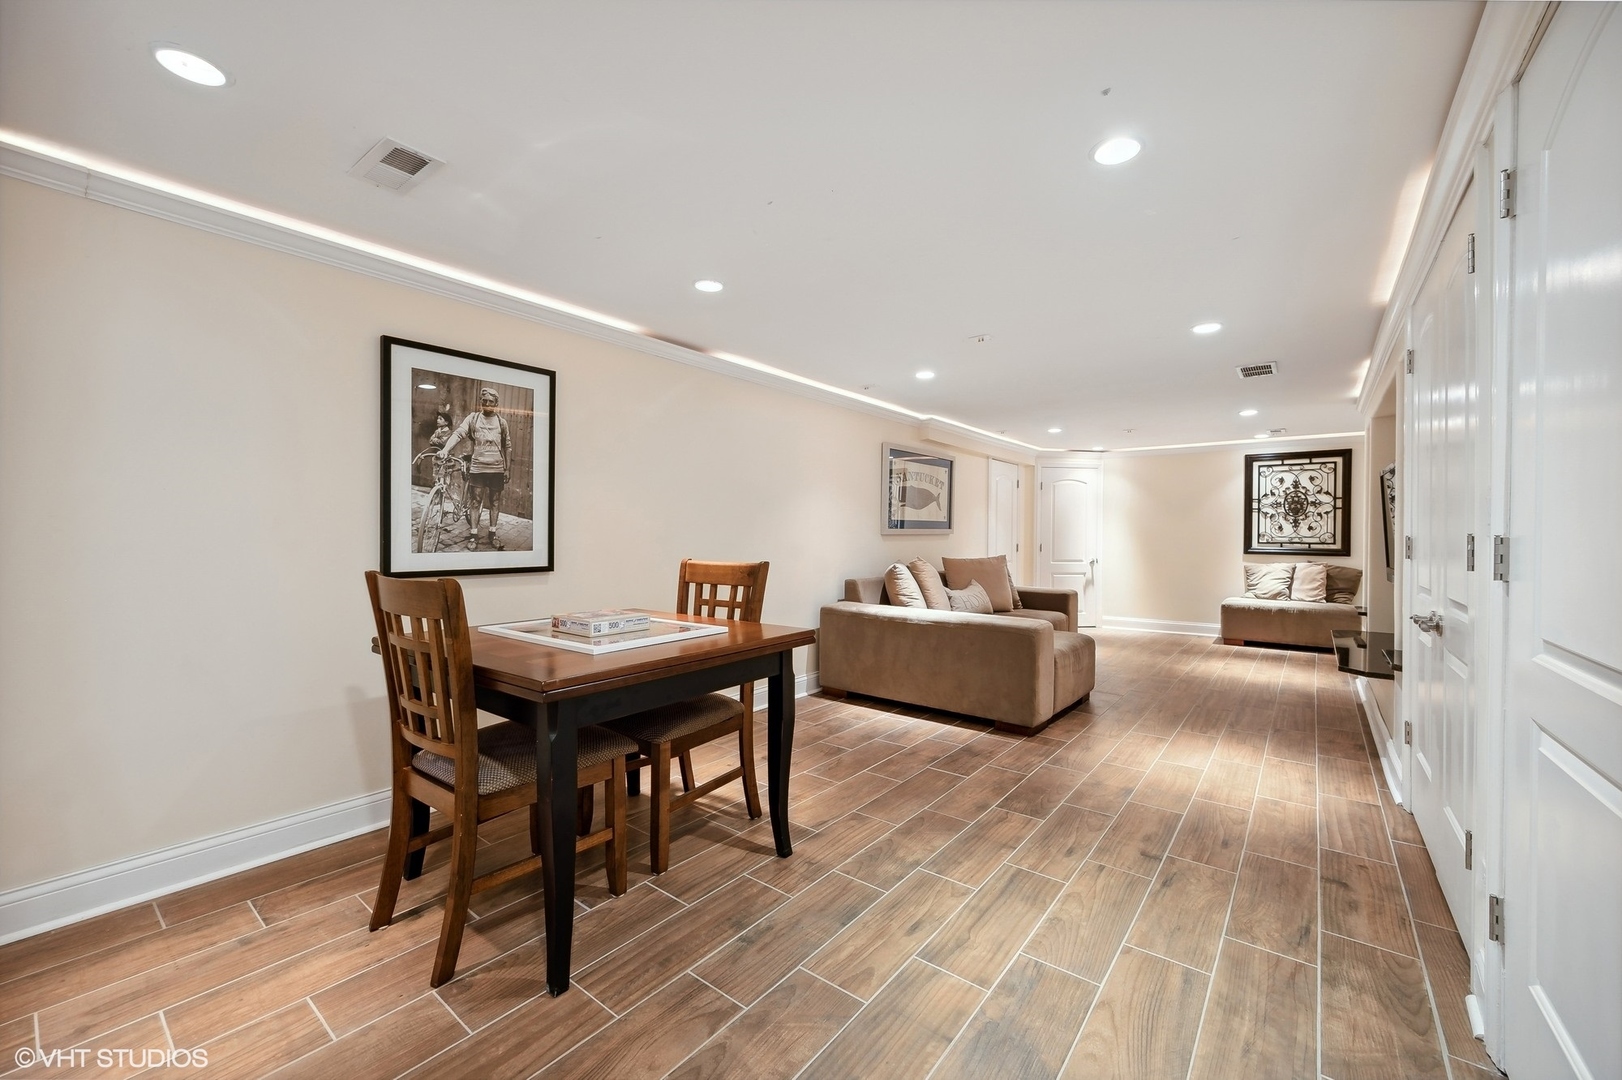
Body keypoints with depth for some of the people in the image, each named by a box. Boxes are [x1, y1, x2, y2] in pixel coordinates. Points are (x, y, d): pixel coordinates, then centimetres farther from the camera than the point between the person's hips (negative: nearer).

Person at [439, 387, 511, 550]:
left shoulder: (501, 422, 7)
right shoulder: (473, 418, 3)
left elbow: (508, 446, 11)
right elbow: (458, 434, -10)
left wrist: (507, 468, 9)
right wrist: (445, 449, -26)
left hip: (497, 469, 1)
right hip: (477, 468, -1)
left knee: (495, 502, 8)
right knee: (475, 502, 3)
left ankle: (492, 533, 20)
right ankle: (474, 535, 12)